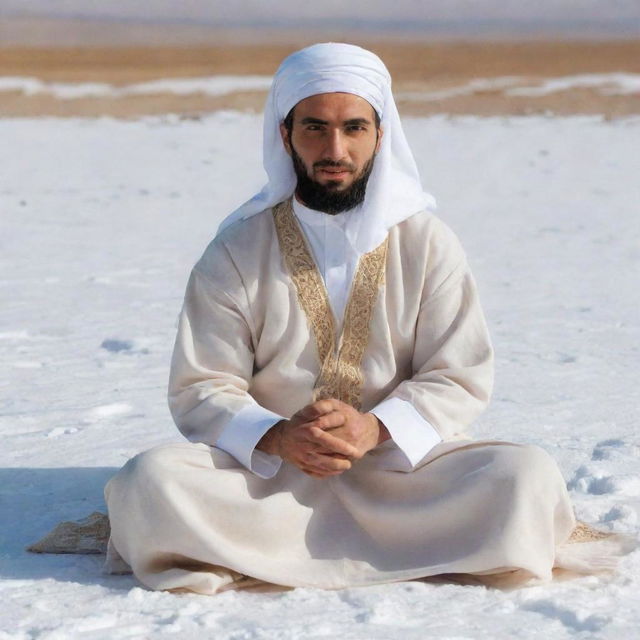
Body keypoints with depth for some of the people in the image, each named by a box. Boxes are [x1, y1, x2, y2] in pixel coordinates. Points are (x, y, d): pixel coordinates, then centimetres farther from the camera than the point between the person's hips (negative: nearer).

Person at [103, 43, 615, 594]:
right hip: (268, 473, -1)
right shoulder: (237, 253, 3)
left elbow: (462, 379, 1)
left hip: (399, 461, 1)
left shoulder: (428, 244, 5)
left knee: (528, 479, -27)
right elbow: (200, 389, -1)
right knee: (150, 483, -29)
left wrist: (376, 427, -18)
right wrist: (277, 438, -21)